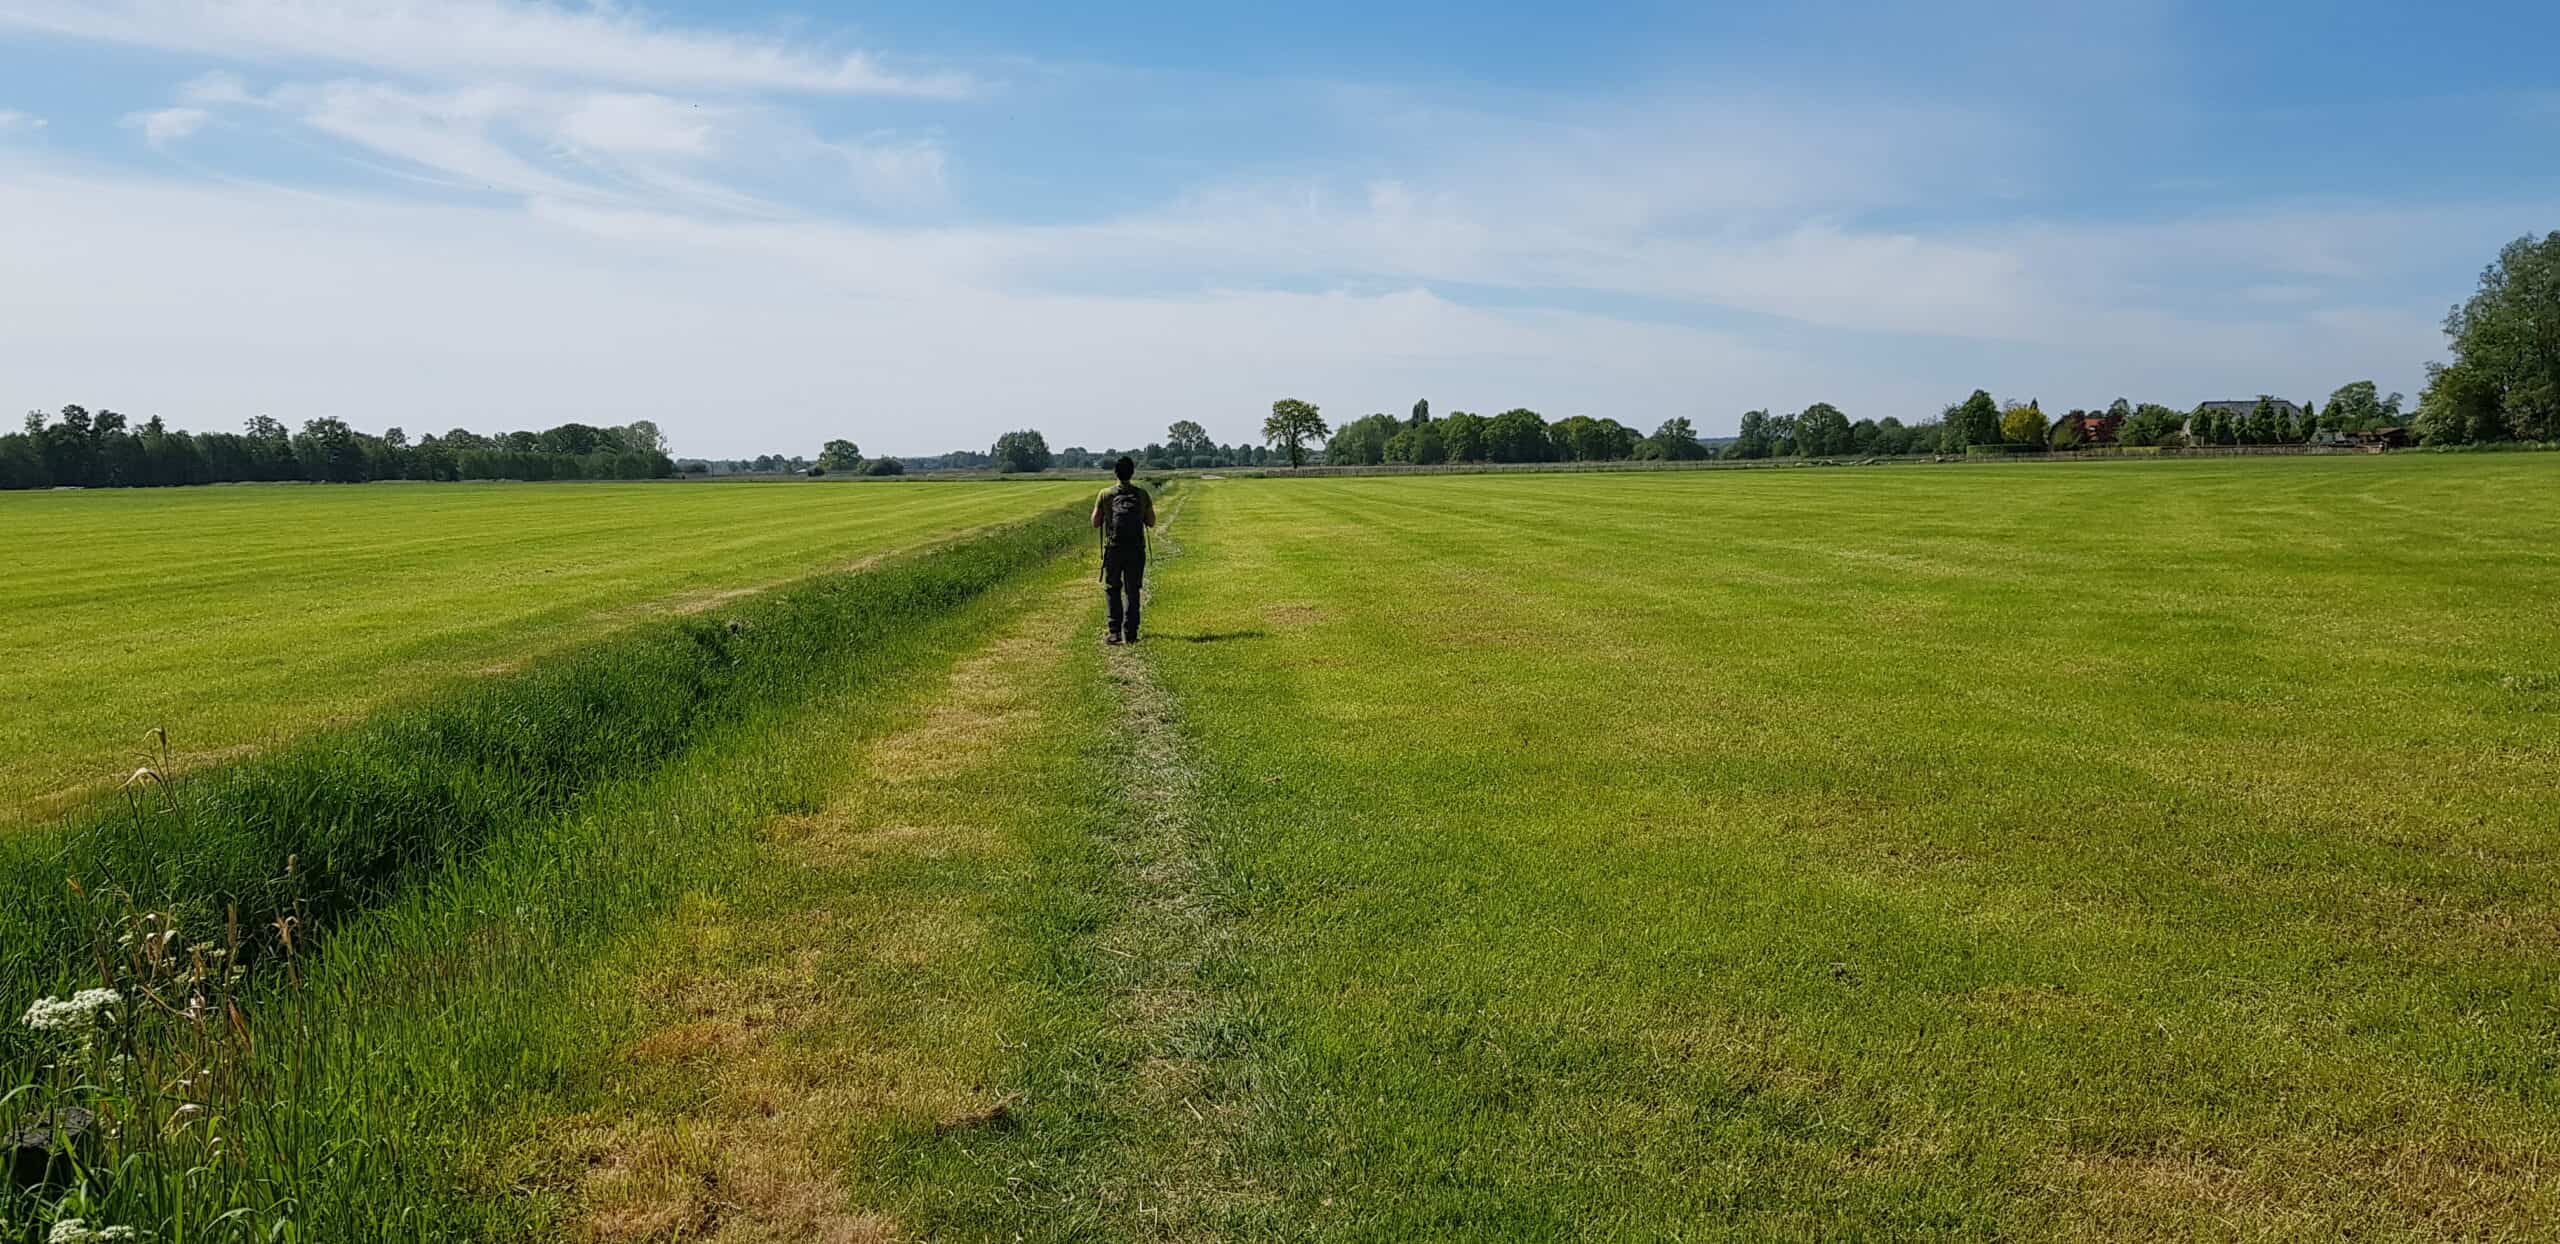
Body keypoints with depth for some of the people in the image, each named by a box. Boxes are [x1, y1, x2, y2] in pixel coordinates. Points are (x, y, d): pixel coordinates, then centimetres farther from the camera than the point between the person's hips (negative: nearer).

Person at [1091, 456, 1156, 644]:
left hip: (1113, 549, -1)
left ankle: (1115, 631, 3)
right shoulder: (1142, 494, 0)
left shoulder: (1106, 495, -4)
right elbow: (1151, 522, 7)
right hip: (1136, 550, 1)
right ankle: (1130, 633, 5)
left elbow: (1095, 524, 0)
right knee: (1132, 591, 7)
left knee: (1112, 589, 10)